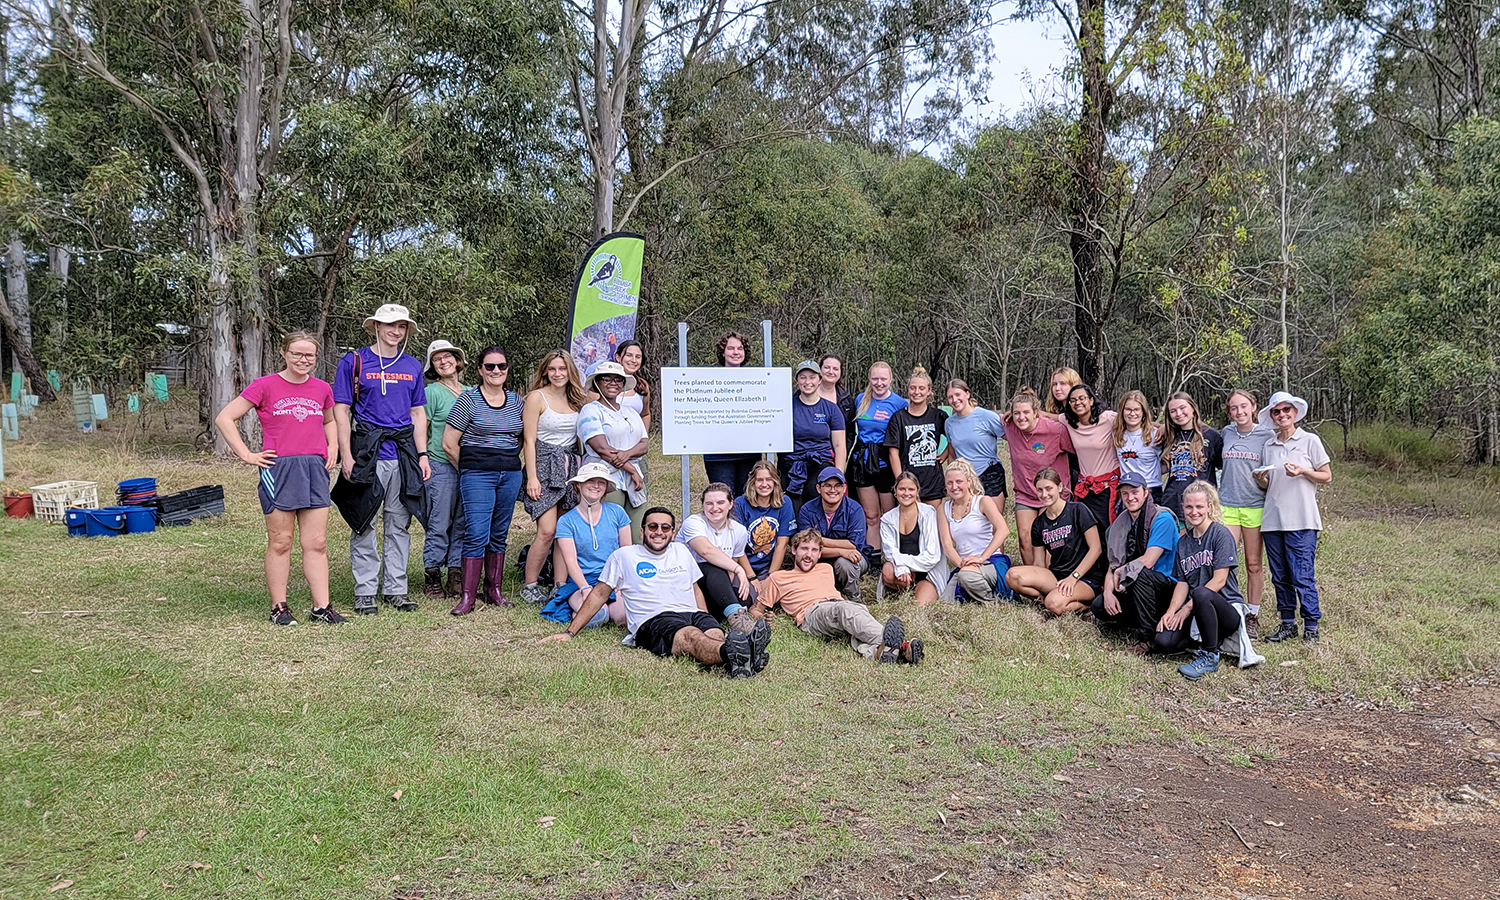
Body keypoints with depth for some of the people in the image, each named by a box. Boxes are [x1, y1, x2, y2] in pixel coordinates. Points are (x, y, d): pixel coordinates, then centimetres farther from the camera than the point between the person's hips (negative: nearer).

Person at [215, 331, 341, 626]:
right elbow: (224, 419, -2)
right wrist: (247, 455, -7)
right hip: (278, 469, -4)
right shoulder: (265, 386, -3)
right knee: (280, 543, 4)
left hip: (315, 469, 4)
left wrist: (333, 449, 13)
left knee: (317, 543, 5)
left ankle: (322, 607, 9)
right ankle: (279, 607, 13)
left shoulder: (322, 389, 10)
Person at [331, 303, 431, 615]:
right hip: (368, 452, -4)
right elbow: (341, 411, -2)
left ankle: (396, 588, 16)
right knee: (364, 524, 0)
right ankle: (365, 591, 7)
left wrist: (422, 455, 9)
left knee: (400, 523, 8)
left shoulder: (412, 365, 14)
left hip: (404, 453, 4)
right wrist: (346, 456, -10)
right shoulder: (354, 362, 0)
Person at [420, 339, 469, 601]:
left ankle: (457, 574, 14)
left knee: (462, 523, 7)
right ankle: (432, 577, 6)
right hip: (441, 465, -5)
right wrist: (423, 460, -9)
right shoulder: (432, 392, -1)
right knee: (439, 523, -3)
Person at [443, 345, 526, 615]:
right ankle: (468, 597, -6)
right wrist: (468, 470, 3)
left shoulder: (516, 400, 10)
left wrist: (509, 459, 12)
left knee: (499, 534, 10)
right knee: (477, 534, -10)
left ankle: (494, 590, 19)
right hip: (477, 474, -4)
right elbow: (449, 444, -3)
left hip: (511, 474, 5)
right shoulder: (468, 399, -3)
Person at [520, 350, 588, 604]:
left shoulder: (577, 399, 13)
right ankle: (528, 586, 2)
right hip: (544, 466, -5)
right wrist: (532, 477, -12)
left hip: (571, 468, 5)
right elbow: (529, 440, -6)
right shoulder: (537, 397, -3)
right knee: (547, 530, -13)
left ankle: (560, 586, 9)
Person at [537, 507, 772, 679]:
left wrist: (707, 622, 15)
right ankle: (734, 652, -70)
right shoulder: (624, 556, 15)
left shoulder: (681, 551, 27)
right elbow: (599, 594, 18)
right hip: (652, 621, -5)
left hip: (693, 614, 5)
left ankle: (737, 658, -66)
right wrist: (570, 632, 13)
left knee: (715, 636, -34)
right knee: (692, 637, -39)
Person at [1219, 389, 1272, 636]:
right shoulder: (1226, 434, 8)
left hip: (1256, 506, -2)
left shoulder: (1266, 435, 0)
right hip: (1227, 504, 2)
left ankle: (1252, 616, 15)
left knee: (1254, 564, 5)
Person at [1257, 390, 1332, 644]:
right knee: (1280, 576, 7)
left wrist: (1302, 472, -14)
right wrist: (1261, 479, -4)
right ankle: (1287, 624, 16)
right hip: (1272, 519, 5)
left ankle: (1311, 626, 1)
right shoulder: (1269, 445, 14)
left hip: (1302, 520, -5)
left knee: (1302, 575, -8)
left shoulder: (1310, 440, 2)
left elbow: (1327, 477, 2)